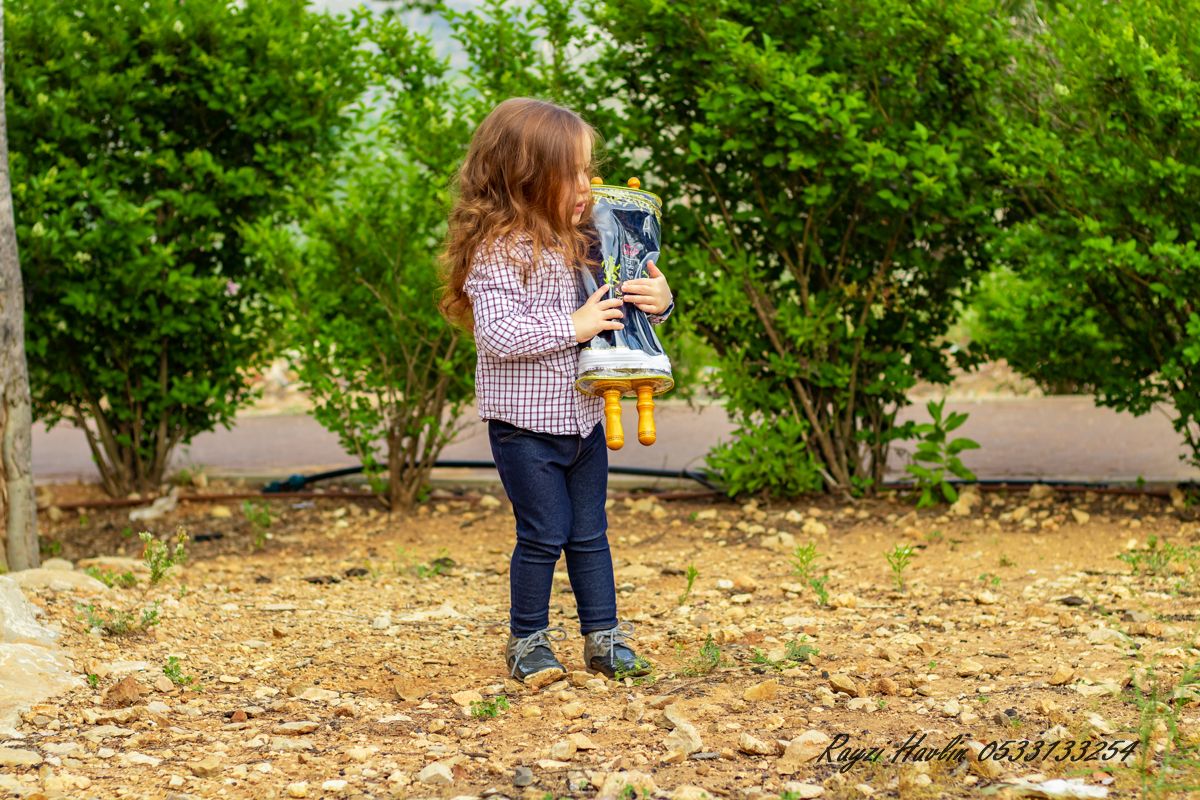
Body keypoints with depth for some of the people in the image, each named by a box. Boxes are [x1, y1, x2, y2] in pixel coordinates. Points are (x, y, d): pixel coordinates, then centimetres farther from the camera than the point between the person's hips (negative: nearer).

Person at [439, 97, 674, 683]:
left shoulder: (580, 244, 8)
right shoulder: (499, 251, -17)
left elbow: (611, 312, 18)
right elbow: (498, 333, -26)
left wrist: (658, 301, -4)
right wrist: (573, 327, -25)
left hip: (582, 420, 7)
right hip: (525, 426, -7)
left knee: (590, 533, 13)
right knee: (544, 535, -1)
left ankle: (603, 636, 22)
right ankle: (527, 641, 15)